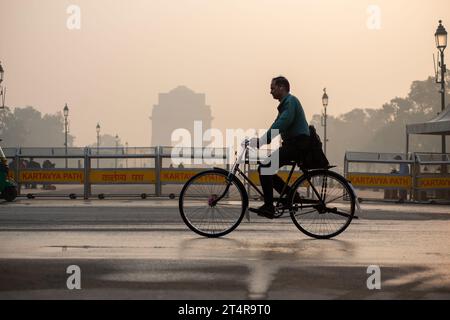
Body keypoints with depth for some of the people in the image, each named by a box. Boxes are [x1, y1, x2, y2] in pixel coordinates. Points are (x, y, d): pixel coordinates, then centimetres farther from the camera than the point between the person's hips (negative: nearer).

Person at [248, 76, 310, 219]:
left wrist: (261, 141, -30)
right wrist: (259, 141, 11)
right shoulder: (285, 103, 21)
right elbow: (276, 126, 22)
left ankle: (268, 207, -17)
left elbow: (280, 125, -25)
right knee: (266, 169, 9)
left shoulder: (290, 101, -11)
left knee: (264, 167, -18)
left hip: (298, 144, -10)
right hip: (292, 144, 10)